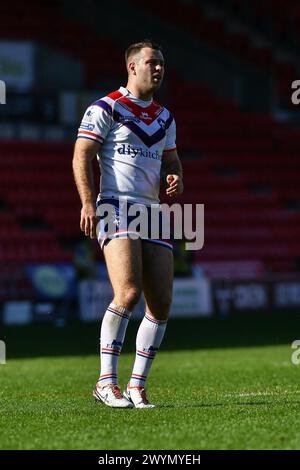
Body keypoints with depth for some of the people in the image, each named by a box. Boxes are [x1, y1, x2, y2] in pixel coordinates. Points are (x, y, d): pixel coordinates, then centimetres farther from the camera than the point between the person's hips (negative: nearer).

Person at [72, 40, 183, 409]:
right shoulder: (106, 109, 0)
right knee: (129, 292, -22)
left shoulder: (164, 118, 20)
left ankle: (137, 386, 7)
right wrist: (88, 202, -16)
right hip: (116, 208, -7)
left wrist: (175, 178, 5)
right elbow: (81, 157, -5)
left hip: (152, 212, 7)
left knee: (161, 303, -2)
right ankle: (106, 382, -14)